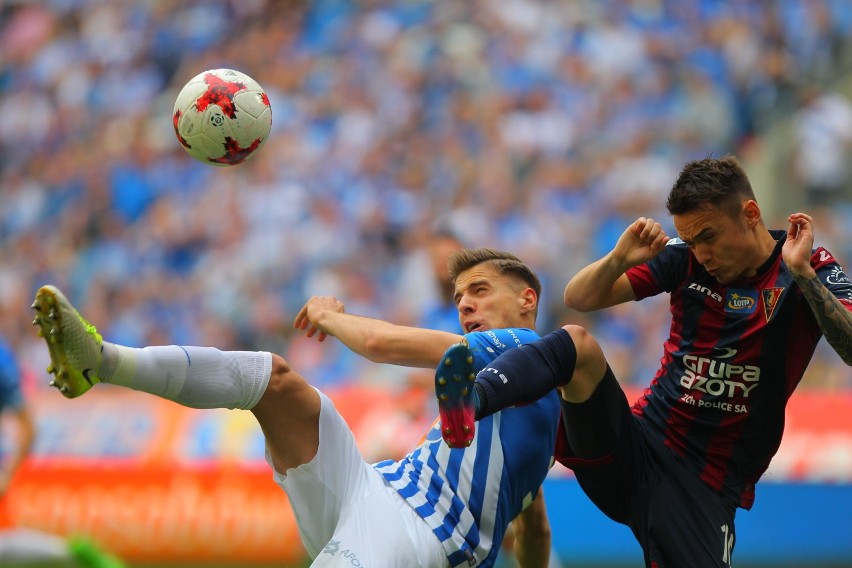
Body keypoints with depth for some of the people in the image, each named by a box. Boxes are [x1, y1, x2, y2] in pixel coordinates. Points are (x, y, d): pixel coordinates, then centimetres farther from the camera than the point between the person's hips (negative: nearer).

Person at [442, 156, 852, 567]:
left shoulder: (810, 268, -4)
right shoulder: (685, 258, 3)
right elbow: (579, 298, 3)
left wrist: (802, 273, -29)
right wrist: (619, 259, -16)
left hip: (705, 487, -1)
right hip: (633, 451, 2)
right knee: (577, 344, -23)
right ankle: (468, 402, -47)